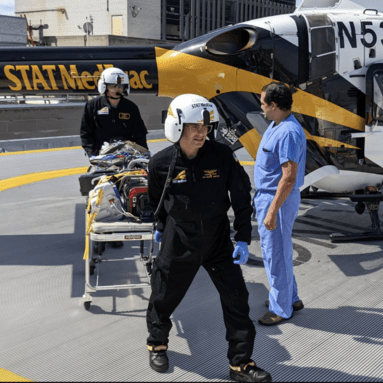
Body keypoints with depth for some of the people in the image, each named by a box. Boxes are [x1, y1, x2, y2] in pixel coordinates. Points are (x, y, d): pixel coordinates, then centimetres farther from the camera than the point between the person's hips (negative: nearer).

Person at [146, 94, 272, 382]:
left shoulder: (222, 156, -13)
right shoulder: (161, 163, -13)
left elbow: (242, 198, -4)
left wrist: (243, 239, -6)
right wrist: (161, 226, 21)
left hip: (218, 242, 1)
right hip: (179, 244, 0)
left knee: (237, 300, 1)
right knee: (164, 298, 14)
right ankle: (157, 344, 44)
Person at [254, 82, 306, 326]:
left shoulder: (289, 133, -24)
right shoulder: (277, 126, 9)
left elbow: (289, 178, -27)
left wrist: (272, 212, -27)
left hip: (278, 200, -11)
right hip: (266, 196, 11)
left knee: (276, 254, 1)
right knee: (278, 251, 20)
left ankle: (281, 309, 16)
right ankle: (290, 298, 35)